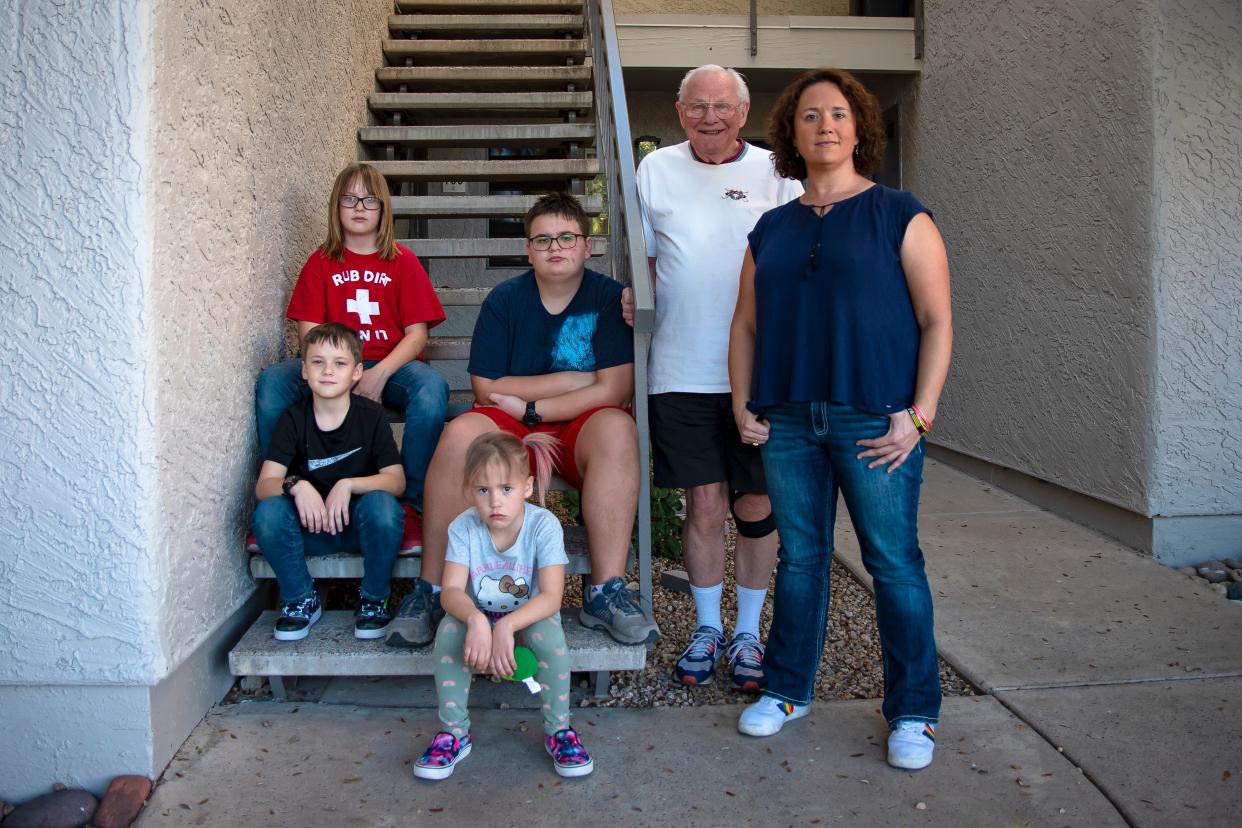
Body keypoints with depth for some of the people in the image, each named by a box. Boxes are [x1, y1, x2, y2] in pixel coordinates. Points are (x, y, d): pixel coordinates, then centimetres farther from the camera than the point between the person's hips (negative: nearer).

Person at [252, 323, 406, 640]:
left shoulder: (371, 415, -7)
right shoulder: (293, 419, -4)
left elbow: (396, 480, -13)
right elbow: (264, 485, -13)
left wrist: (348, 485, -29)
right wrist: (296, 485, -35)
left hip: (360, 523, -1)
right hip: (309, 524, 2)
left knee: (382, 504, -33)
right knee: (268, 512, -27)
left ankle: (373, 599, -7)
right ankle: (301, 599, -2)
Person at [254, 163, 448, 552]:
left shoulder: (403, 262, 6)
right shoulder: (321, 263, 11)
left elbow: (417, 333, -2)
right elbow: (309, 332, 2)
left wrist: (379, 374, -19)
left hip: (390, 366, -1)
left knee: (432, 388, -35)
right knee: (272, 381, -27)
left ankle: (410, 506, -30)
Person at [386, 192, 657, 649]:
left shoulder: (609, 298, -2)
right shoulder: (504, 299, 2)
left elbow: (613, 390, -12)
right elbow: (485, 389, -5)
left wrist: (530, 408, -13)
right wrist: (571, 380, -9)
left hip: (580, 428, -1)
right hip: (511, 426, 1)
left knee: (617, 428, -34)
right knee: (461, 433, -30)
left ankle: (606, 592, -30)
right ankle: (430, 590, -20)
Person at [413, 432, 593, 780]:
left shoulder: (544, 525, -23)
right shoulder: (463, 527, -17)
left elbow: (551, 597, -29)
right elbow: (451, 590, -24)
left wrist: (506, 626, -45)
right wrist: (475, 620, -47)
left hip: (529, 617, -1)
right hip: (478, 616, 2)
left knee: (550, 634, -33)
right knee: (449, 629, -29)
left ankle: (558, 731, -11)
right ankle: (454, 733, -12)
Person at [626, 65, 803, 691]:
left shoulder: (775, 173, 7)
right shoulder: (656, 170, 9)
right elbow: (643, 258, 16)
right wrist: (634, 298, -5)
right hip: (682, 370, 0)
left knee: (756, 504, 5)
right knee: (704, 502, 3)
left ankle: (747, 634, 22)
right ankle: (707, 628, 22)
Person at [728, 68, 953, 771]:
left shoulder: (900, 215, 2)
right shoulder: (772, 229, 15)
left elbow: (938, 321, -3)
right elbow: (747, 324, 18)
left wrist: (919, 415, -11)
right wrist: (743, 405, 7)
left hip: (875, 420, -4)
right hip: (787, 422, 4)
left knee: (894, 562, 0)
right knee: (799, 558, 12)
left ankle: (914, 712, 15)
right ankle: (788, 690, 27)